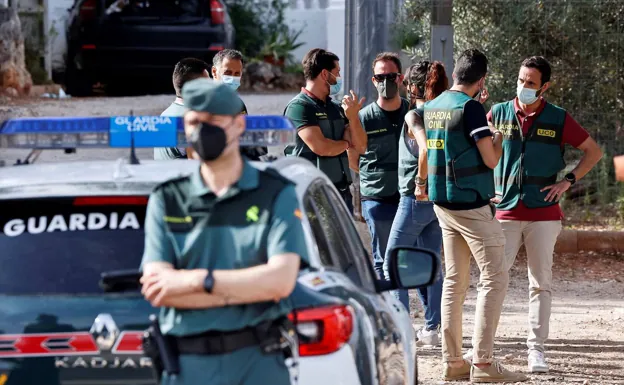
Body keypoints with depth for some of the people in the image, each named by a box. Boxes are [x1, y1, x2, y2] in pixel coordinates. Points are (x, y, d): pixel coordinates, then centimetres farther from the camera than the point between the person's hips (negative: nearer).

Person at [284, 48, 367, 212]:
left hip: (342, 191, 8)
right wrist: (346, 143, 1)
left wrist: (353, 117, -7)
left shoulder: (337, 108, 14)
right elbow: (320, 147, -19)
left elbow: (360, 147, 9)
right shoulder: (299, 107, -8)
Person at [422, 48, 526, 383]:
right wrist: (498, 139, 3)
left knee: (454, 279, 11)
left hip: (442, 204, 8)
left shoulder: (431, 107, 8)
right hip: (472, 204, -8)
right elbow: (491, 159, -13)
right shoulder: (470, 107, -15)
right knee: (495, 278, -4)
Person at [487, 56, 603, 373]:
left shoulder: (558, 119, 0)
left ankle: (536, 349, 7)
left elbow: (593, 151, 7)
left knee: (541, 283, 2)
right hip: (506, 212, 0)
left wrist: (568, 181, -3)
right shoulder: (498, 114, 3)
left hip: (544, 213, 0)